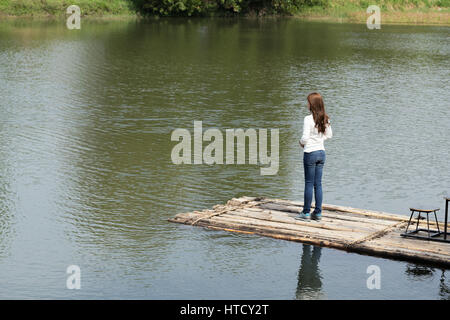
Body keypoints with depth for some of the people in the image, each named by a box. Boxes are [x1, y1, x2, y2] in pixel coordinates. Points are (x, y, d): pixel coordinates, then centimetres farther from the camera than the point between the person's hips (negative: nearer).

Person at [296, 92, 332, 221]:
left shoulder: (308, 119, -17)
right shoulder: (325, 119, 3)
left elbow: (305, 138, -19)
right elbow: (329, 135, 13)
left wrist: (301, 142, 1)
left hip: (310, 153, -6)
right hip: (321, 152, 6)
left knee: (309, 183, 1)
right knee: (318, 184, 10)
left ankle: (306, 212, 8)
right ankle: (318, 212, 12)